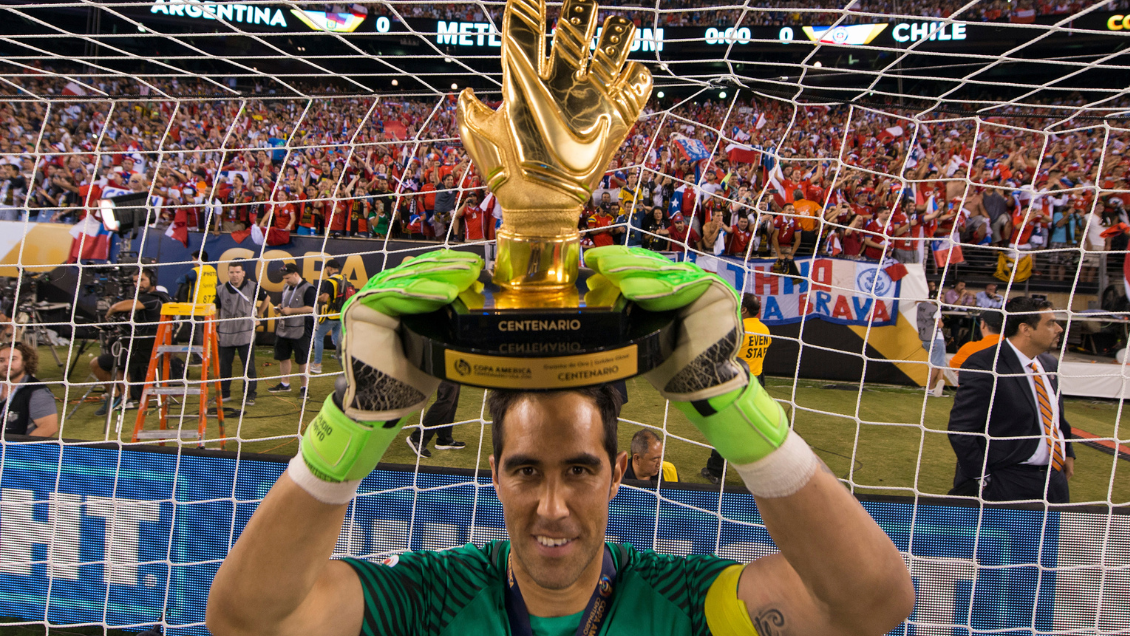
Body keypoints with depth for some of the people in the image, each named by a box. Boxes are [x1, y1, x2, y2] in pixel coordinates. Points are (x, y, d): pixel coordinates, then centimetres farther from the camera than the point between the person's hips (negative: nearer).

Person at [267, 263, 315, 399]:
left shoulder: (308, 289, -12)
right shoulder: (286, 288, 16)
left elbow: (310, 308, -20)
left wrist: (290, 310, -20)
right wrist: (280, 307, 5)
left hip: (300, 331, -8)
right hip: (283, 329, 8)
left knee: (302, 360, -1)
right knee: (283, 357, 14)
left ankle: (304, 388, 8)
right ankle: (284, 384, 28)